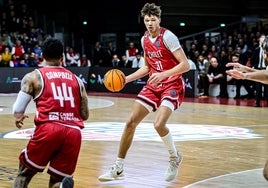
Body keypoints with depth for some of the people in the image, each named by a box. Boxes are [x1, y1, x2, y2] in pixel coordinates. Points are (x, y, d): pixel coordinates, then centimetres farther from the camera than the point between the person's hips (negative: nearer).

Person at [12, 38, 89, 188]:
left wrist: (19, 118, 31)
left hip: (49, 129, -2)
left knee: (25, 172, 21)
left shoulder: (33, 76, 11)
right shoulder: (76, 79, 21)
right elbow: (85, 115, 21)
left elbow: (17, 111, 8)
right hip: (73, 133, 3)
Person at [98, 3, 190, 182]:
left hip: (172, 85, -7)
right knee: (131, 122, 2)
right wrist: (126, 79, 10)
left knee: (159, 124, -26)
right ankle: (118, 168, 13)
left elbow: (185, 65, -20)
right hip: (153, 85, 7)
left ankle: (175, 157, 5)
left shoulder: (168, 36, -16)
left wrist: (163, 74, -31)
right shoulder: (144, 39, 6)